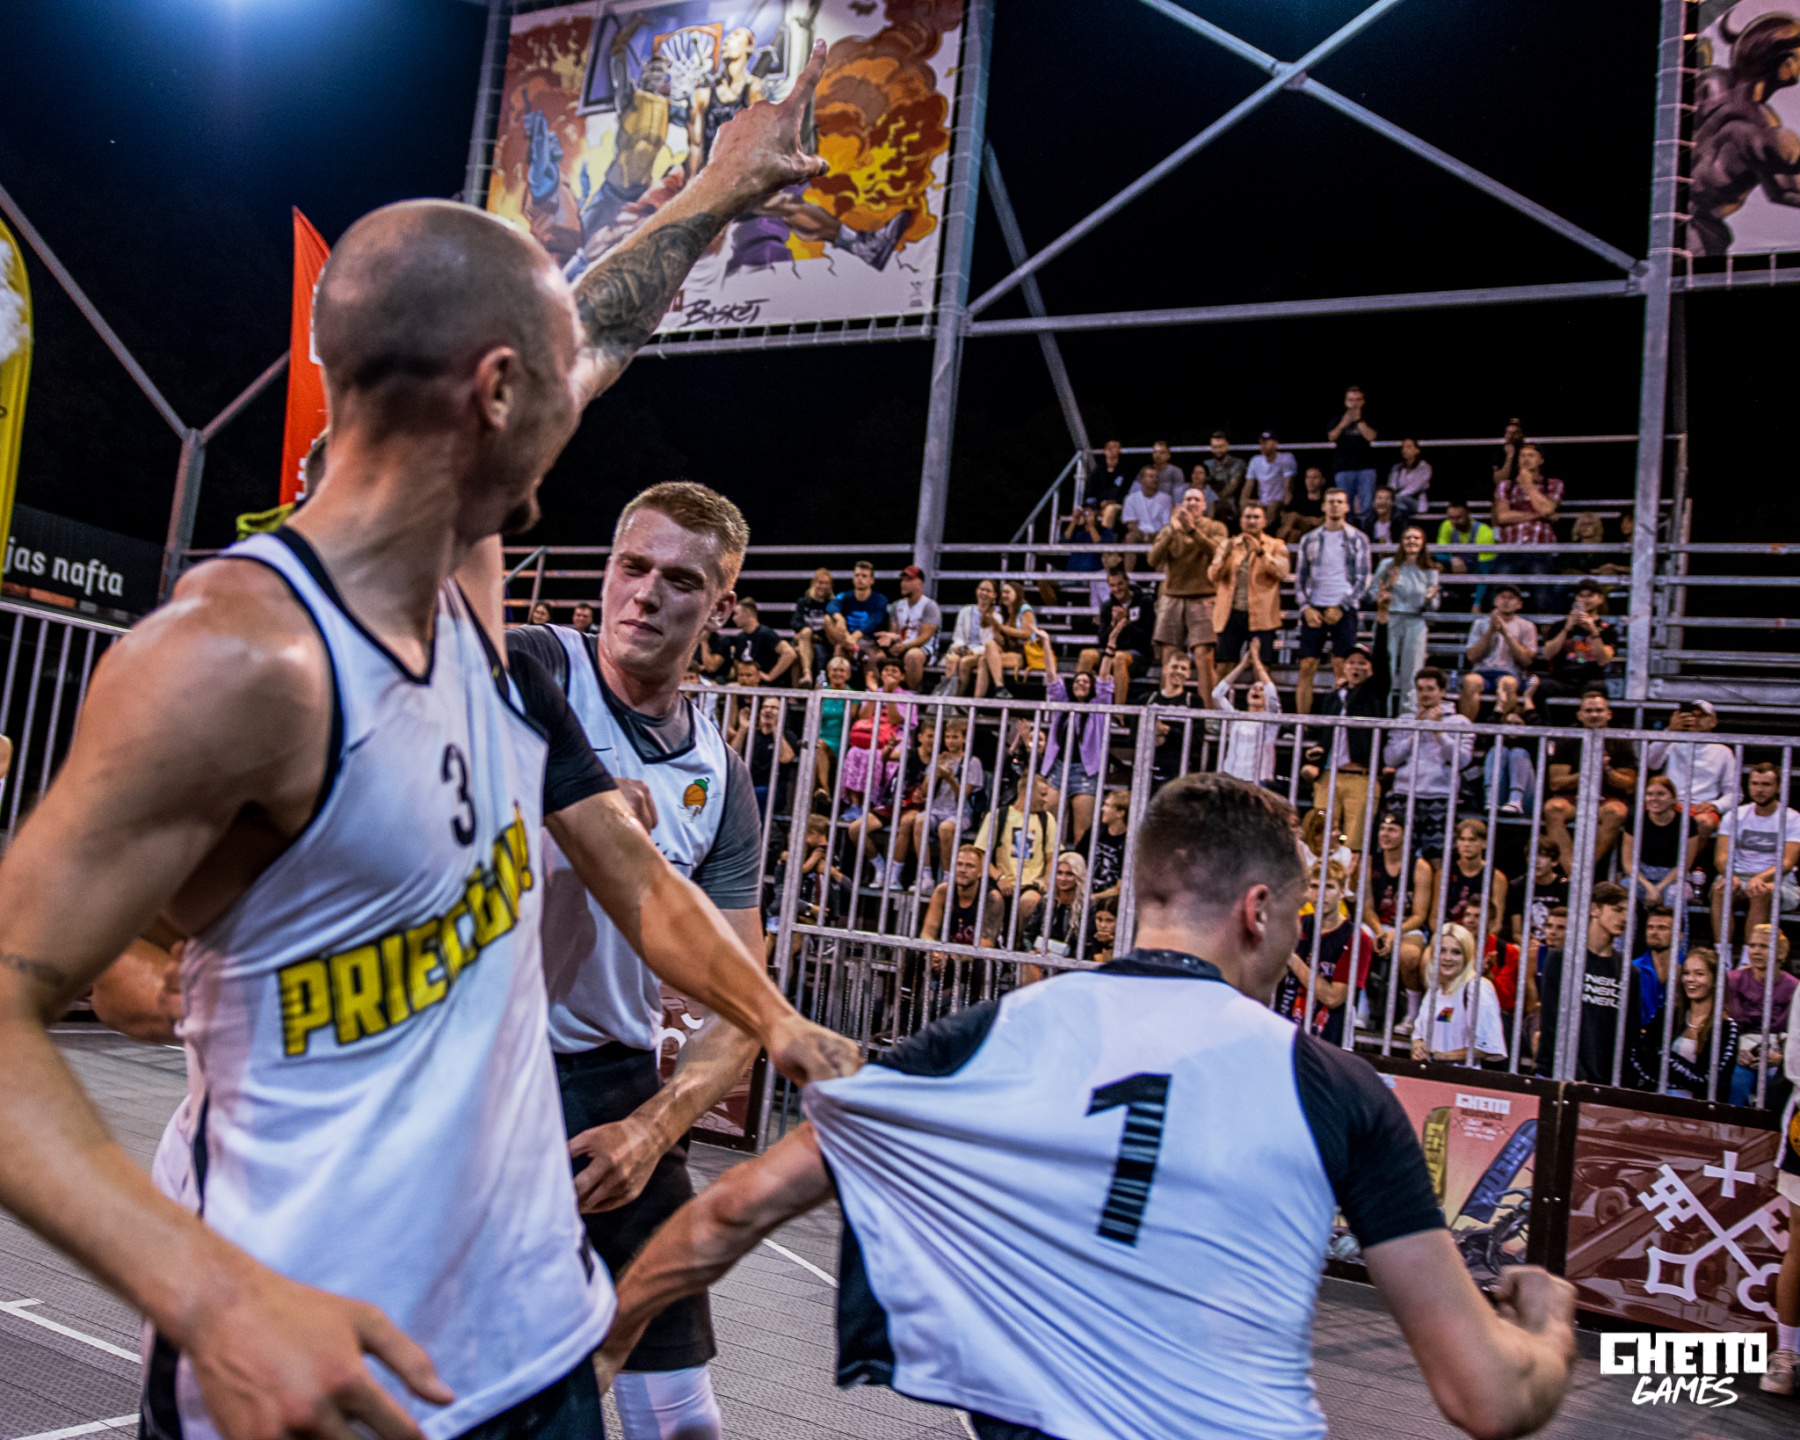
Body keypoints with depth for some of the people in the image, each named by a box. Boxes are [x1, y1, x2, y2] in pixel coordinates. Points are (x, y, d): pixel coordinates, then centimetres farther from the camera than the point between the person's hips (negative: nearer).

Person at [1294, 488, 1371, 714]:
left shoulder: (1357, 539, 6)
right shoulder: (1310, 540, 12)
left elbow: (1362, 579, 1)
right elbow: (1300, 577, 12)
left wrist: (1341, 607, -9)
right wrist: (1306, 607, -3)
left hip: (1343, 610, -2)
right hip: (1314, 609, 2)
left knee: (1342, 668, -6)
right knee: (1306, 667, -3)